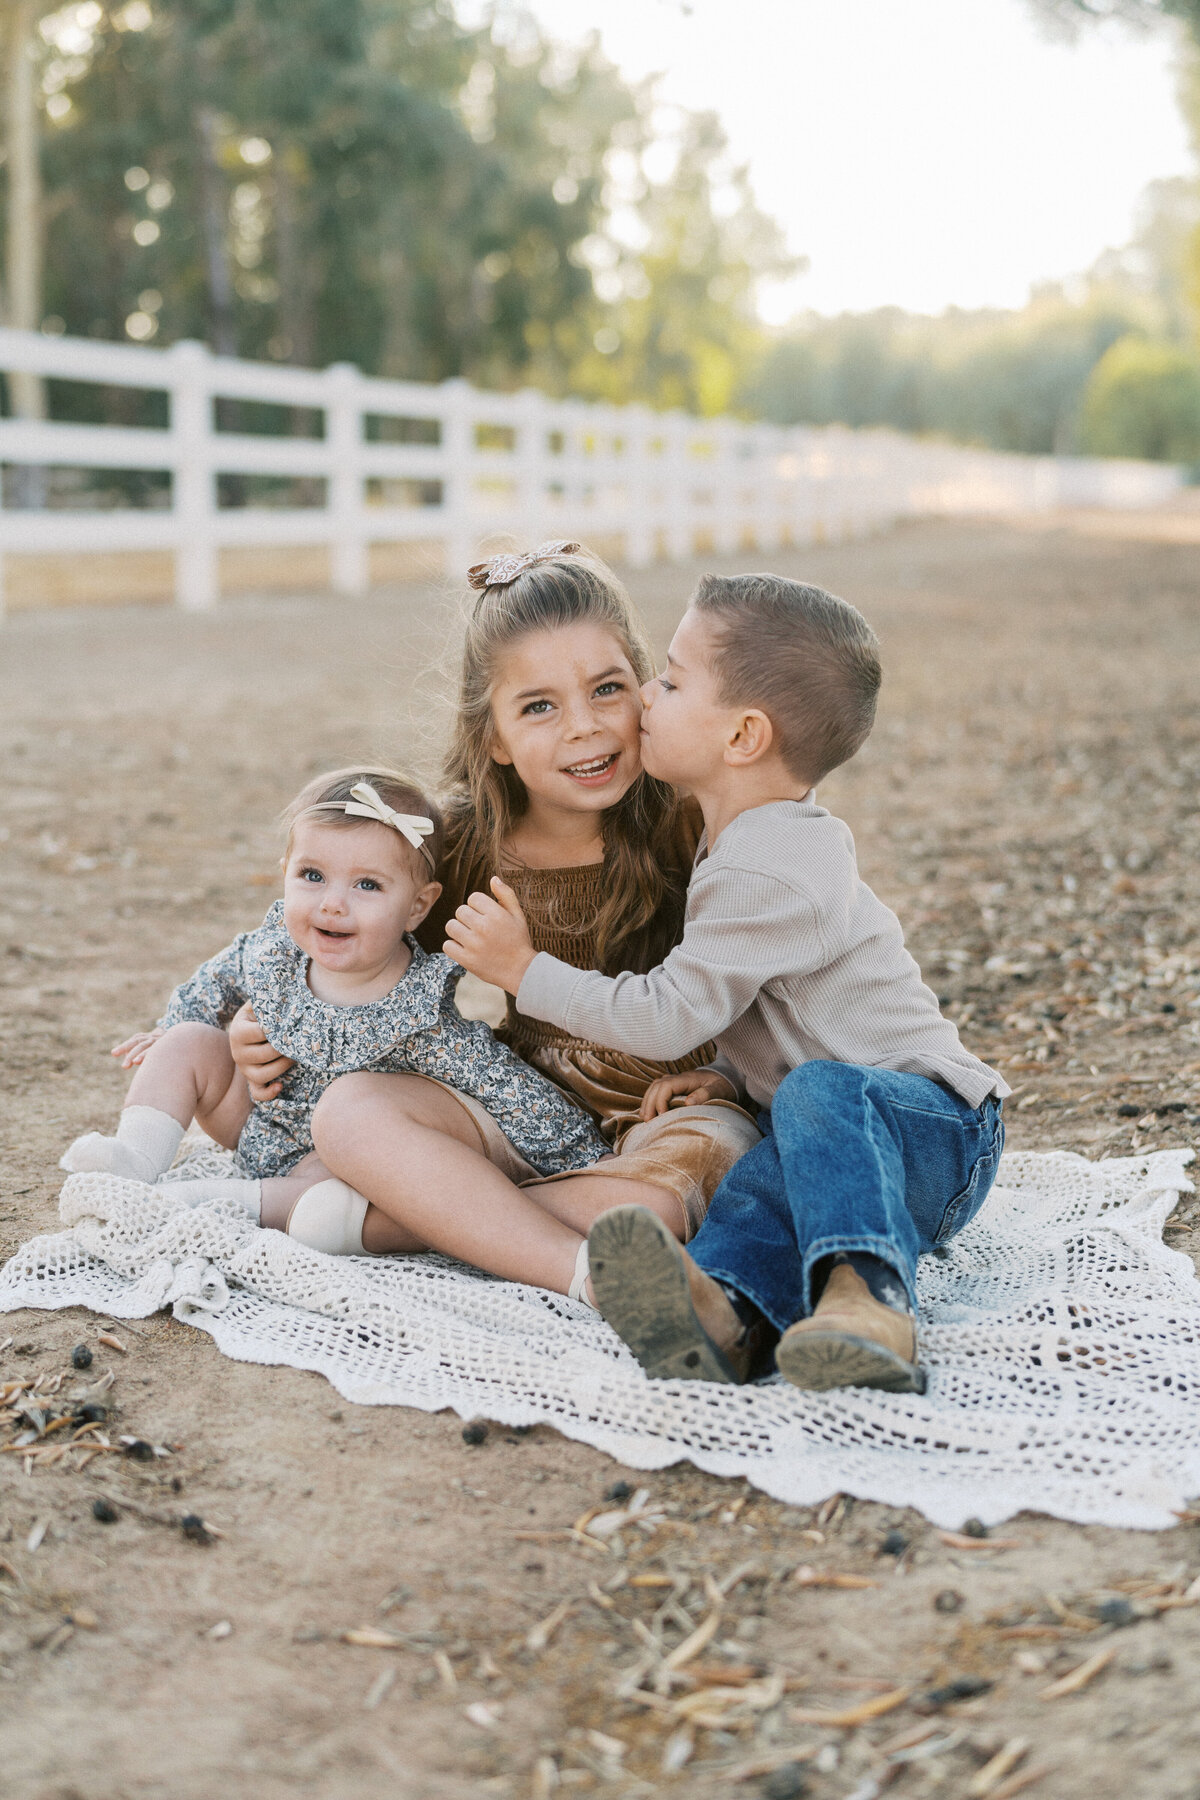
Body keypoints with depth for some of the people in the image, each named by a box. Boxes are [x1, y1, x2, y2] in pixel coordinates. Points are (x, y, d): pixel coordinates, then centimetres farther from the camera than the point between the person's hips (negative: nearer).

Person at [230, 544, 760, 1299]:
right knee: (351, 1109, -23)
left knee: (659, 1196, -37)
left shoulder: (693, 823, -10)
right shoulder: (461, 847, -2)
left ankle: (349, 1218, -27)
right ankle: (601, 1278, -36)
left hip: (669, 1119, -3)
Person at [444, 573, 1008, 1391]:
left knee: (821, 1092, -37)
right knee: (766, 1179, -23)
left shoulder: (765, 874, -19)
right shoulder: (776, 840, 14)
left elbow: (667, 1017, -17)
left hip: (934, 1127, -8)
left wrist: (525, 970, -8)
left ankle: (866, 1297, -53)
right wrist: (728, 1074, 8)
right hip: (847, 1139, 8)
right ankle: (727, 1311, -53)